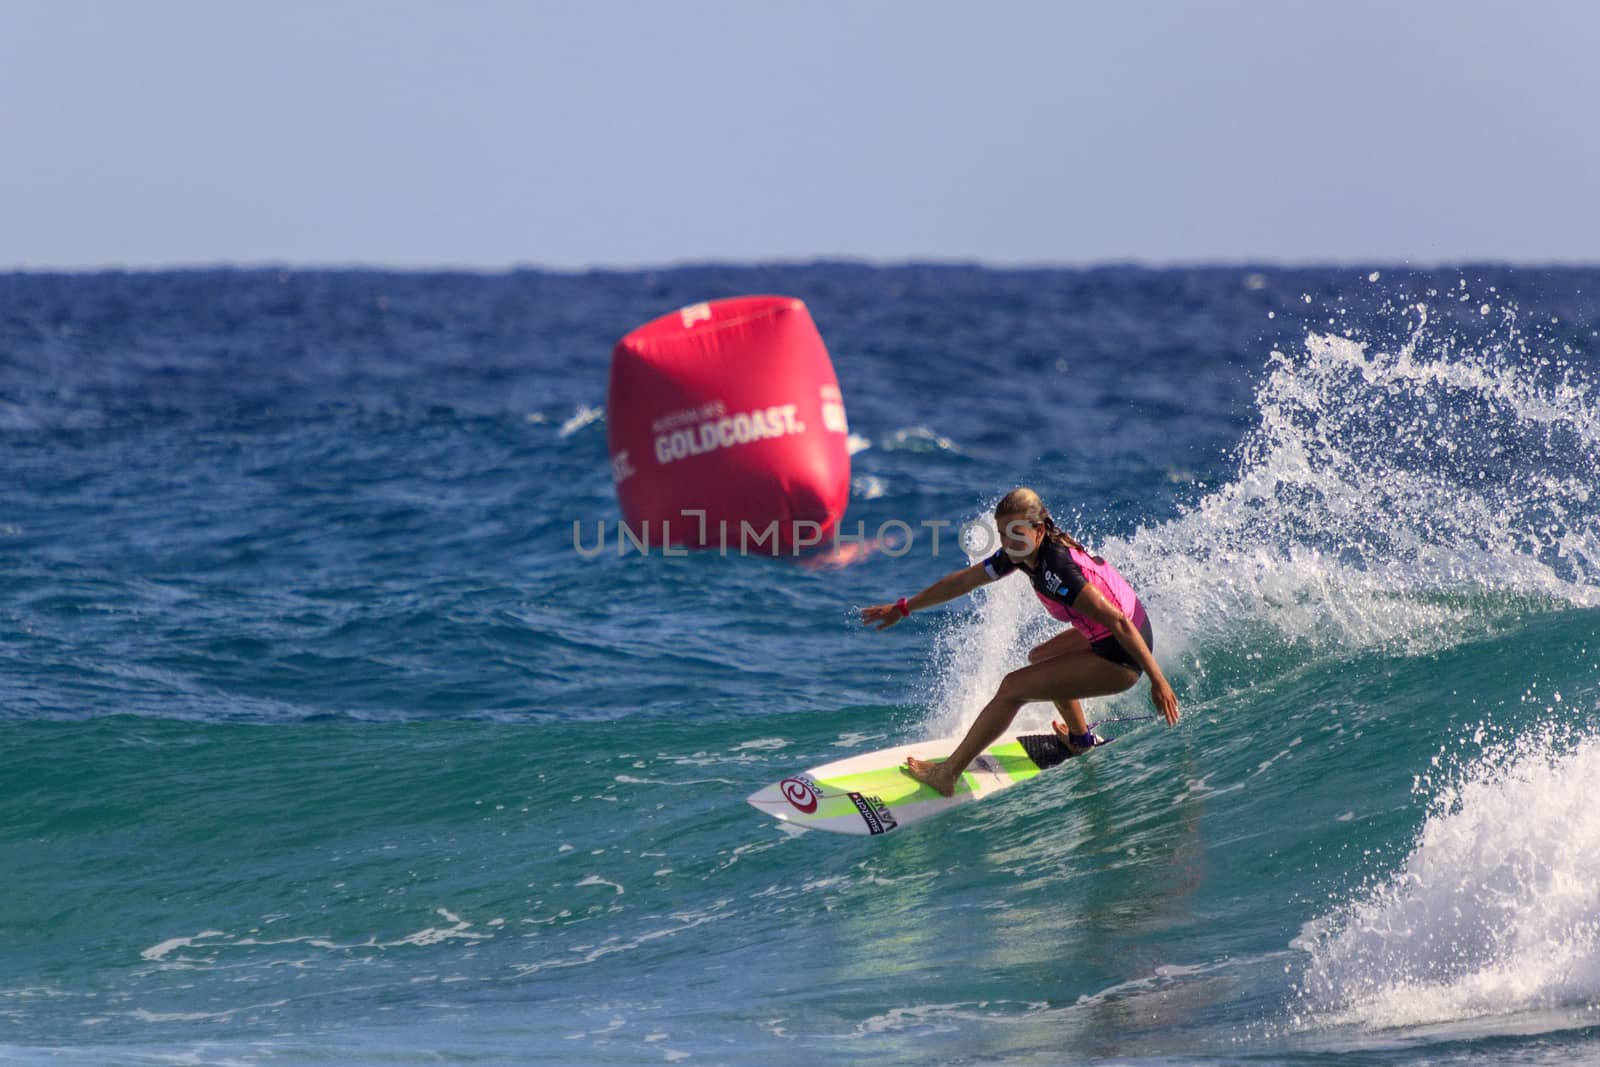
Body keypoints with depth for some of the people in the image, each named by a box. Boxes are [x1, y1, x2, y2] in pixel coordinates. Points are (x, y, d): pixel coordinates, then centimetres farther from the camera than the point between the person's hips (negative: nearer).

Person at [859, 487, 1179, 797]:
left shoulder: (1056, 571, -28)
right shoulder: (1023, 552, -1)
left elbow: (1118, 621, -31)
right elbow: (964, 581, 12)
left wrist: (1158, 681, -31)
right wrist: (903, 608, 19)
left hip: (1121, 657, -10)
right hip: (1102, 637, 10)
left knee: (1013, 688, -9)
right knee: (1040, 658, 32)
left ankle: (946, 775, -3)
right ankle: (1080, 739, 46)